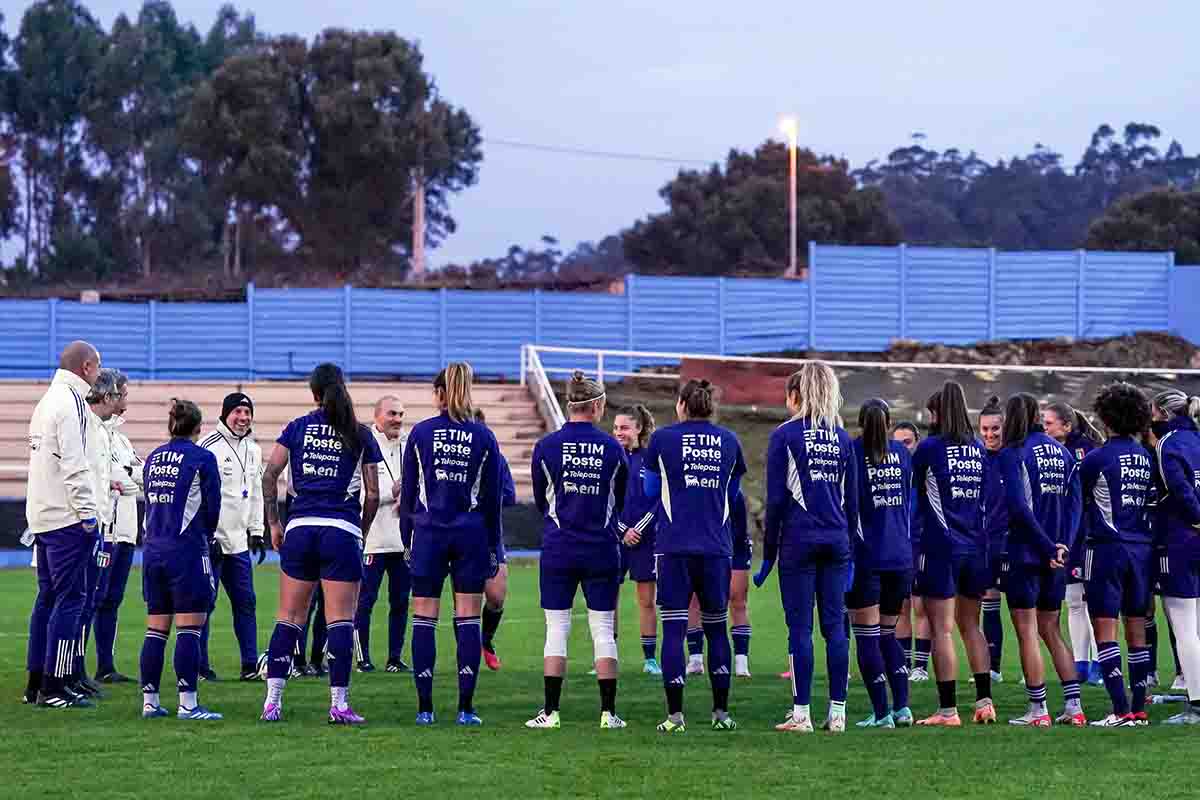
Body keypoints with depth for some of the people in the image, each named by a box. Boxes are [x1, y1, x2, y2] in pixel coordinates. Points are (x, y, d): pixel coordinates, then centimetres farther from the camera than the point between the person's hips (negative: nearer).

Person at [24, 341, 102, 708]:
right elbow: (73, 463, -19)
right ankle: (54, 688, -7)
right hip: (67, 517, -10)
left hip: (42, 516, 10)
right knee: (70, 599, -6)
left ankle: (36, 684, 17)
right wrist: (87, 512, -17)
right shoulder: (71, 402, -13)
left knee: (48, 597, 14)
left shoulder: (47, 401, 16)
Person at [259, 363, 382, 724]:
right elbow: (372, 495, 3)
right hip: (342, 531, -2)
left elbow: (270, 474, 0)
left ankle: (272, 701, 4)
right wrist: (361, 532, 16)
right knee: (340, 622, -1)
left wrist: (273, 524, 6)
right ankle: (339, 704, -4)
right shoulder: (361, 435, 5)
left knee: (288, 619, 8)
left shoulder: (297, 427, 7)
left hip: (300, 528, 2)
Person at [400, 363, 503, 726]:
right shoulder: (484, 437, 4)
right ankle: (465, 708, -2)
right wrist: (493, 546, 13)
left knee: (424, 621, 4)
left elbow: (408, 491, 3)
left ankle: (425, 707, 1)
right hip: (471, 534, 1)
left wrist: (408, 539, 10)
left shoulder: (420, 433, 0)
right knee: (468, 621, 2)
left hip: (428, 533, -1)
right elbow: (493, 498, 6)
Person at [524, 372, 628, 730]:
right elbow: (621, 501, 11)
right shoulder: (613, 448, -1)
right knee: (604, 630, 5)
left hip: (558, 550, 0)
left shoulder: (546, 447, -3)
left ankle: (550, 711, 1)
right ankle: (608, 713, 4)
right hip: (603, 551, 0)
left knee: (557, 629, 3)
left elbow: (540, 501, 8)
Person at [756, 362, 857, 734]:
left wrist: (768, 553, -1)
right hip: (836, 540, 4)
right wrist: (849, 545, 18)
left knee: (800, 627, -2)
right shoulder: (842, 437, 10)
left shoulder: (784, 436, -4)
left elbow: (776, 499, -6)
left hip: (798, 540, -4)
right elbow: (852, 499, 11)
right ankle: (837, 713, 5)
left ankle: (801, 713, -2)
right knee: (835, 626, 5)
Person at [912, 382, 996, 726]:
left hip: (940, 546, -5)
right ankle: (984, 701, 10)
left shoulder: (929, 448, -7)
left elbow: (913, 488, 5)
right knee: (971, 624, 15)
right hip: (975, 546, 6)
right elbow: (989, 498, 13)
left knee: (942, 629, -3)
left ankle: (948, 709, -5)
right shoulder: (979, 449, 8)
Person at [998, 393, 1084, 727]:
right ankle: (1074, 706, 8)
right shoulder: (1062, 452, 10)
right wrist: (1062, 545, -5)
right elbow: (1075, 502, 3)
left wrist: (1048, 547, -14)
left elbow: (1018, 506, -18)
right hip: (1056, 554, 6)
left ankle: (1038, 710, 2)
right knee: (1051, 630, 14)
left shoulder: (1013, 454, -8)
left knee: (1027, 632, 1)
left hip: (1024, 552, -6)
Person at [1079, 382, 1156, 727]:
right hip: (1142, 549, 6)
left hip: (1107, 547, -6)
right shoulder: (1146, 457, 7)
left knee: (1105, 630, -4)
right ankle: (1139, 708, 11)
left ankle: (1121, 710, -11)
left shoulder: (1098, 458, -10)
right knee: (1137, 631, 10)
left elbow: (1075, 498, 1)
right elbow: (1153, 499, 14)